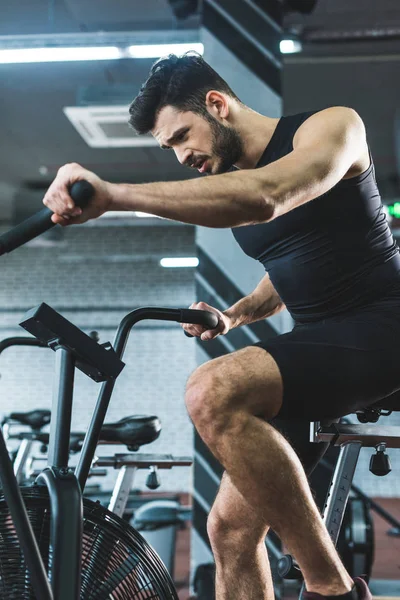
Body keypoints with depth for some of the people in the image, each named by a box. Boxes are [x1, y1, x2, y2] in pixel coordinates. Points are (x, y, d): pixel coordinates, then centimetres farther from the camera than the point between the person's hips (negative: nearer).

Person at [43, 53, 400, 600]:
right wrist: (237, 314, 10)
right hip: (317, 343, 9)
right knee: (231, 528, 0)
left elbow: (264, 197, -31)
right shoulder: (233, 188, 16)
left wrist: (113, 195, -38)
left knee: (213, 391, -32)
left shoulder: (331, 126, -8)